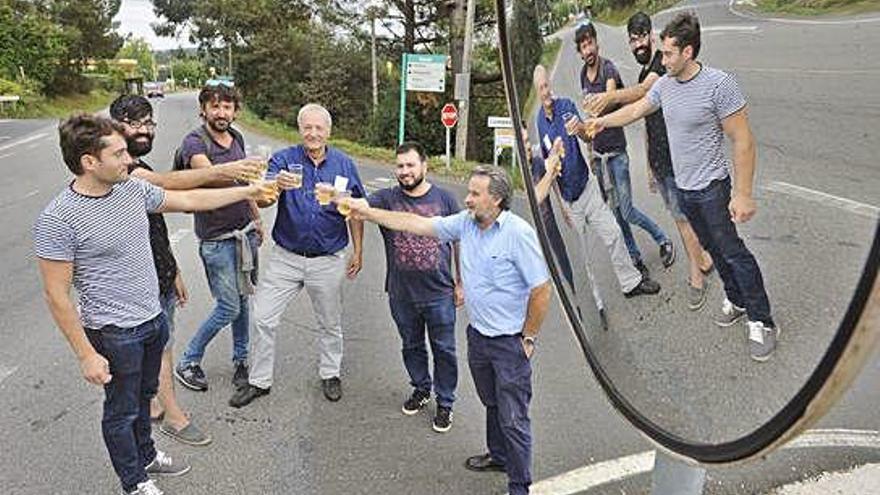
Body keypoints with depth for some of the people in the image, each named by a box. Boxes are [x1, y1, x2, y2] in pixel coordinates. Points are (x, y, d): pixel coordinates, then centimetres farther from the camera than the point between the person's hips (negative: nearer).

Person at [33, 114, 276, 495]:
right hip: (114, 334, -6)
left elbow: (189, 200, 9)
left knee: (143, 395, 25)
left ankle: (146, 457, 48)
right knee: (122, 410, 14)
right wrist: (86, 355, -17)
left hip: (153, 319, 6)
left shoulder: (133, 188, -3)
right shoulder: (57, 220, -22)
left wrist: (247, 191, 10)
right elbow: (57, 296, -18)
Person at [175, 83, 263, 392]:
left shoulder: (236, 138, 8)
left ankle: (241, 359, 29)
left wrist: (257, 218, 21)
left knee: (243, 299, 13)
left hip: (245, 232, 6)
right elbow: (209, 173, -36)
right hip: (217, 239, -6)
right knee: (229, 307, -3)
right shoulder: (195, 142, -14)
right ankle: (187, 363, 17)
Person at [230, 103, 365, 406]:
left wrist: (358, 251, 5)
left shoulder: (344, 164, -1)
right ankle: (259, 380, 21)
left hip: (328, 260, 1)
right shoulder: (284, 160, -7)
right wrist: (278, 184, -44)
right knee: (263, 318, 2)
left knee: (330, 324, 15)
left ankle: (330, 374, 38)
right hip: (286, 257, 0)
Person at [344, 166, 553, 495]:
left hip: (510, 343, -7)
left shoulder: (518, 233, -20)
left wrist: (528, 338, -11)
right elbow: (418, 224, 4)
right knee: (492, 404, 25)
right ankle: (499, 456, 47)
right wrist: (367, 212, 2)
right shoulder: (466, 223, 0)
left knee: (513, 417, 3)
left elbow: (542, 289, -17)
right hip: (478, 334, 7)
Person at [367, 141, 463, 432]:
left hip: (439, 293, -2)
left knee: (444, 350, 8)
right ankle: (421, 389, 42)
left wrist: (461, 283, 3)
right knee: (412, 346, 19)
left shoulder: (443, 198, -3)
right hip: (402, 294, 2)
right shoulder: (387, 198, -2)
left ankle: (445, 403, 25)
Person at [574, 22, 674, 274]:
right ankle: (635, 258, 23)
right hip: (598, 152, 7)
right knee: (615, 211, 10)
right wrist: (592, 151, 15)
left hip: (616, 151, -7)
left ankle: (664, 241, 18)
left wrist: (584, 126, -51)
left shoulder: (608, 69, -15)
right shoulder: (583, 74, 8)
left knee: (627, 211, -5)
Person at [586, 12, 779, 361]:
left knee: (732, 251, -4)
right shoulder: (665, 84, 1)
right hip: (684, 187, 7)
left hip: (712, 187, -7)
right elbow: (636, 110, 20)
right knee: (713, 249, 17)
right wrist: (601, 122, 25)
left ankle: (762, 322, 6)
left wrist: (743, 194, -20)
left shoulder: (719, 84, -21)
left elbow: (743, 141, -19)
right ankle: (736, 301, 34)